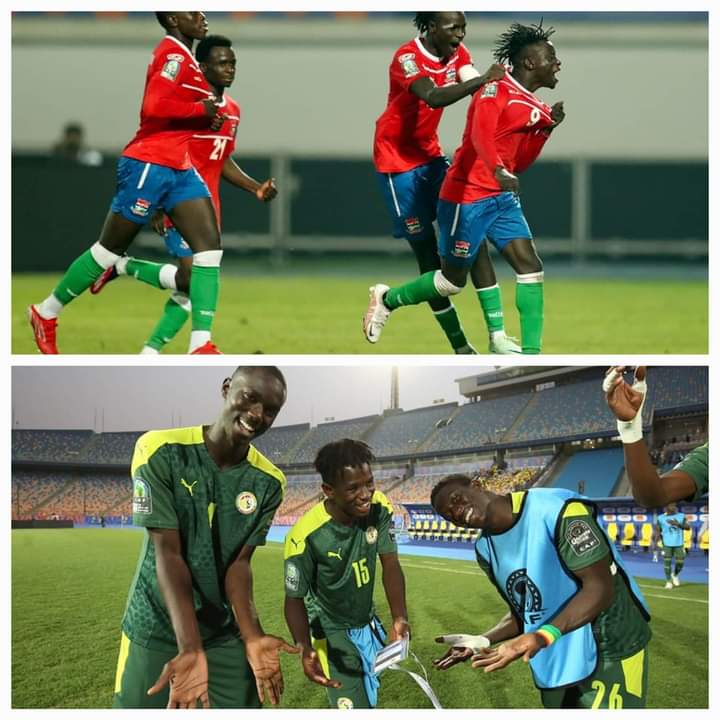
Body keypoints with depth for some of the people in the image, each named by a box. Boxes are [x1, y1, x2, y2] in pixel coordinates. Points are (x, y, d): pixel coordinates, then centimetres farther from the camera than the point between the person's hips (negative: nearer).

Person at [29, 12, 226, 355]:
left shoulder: (182, 56, 16)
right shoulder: (173, 54, -15)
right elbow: (154, 107, -28)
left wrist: (205, 119, 3)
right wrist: (202, 110, -18)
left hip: (179, 168, 9)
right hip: (149, 165, -9)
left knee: (210, 247, -5)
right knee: (110, 248, 3)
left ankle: (201, 344, -8)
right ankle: (46, 312, 21)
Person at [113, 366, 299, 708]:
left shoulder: (268, 482, -4)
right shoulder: (160, 451, -14)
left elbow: (238, 563, -6)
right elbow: (168, 553, -18)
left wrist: (252, 637, -25)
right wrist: (190, 647, -29)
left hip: (227, 636, 3)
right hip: (155, 628, -2)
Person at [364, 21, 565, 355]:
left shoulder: (532, 104, 12)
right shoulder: (496, 89, -13)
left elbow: (519, 164, 15)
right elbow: (481, 134, -31)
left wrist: (547, 127, 4)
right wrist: (498, 170, -48)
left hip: (502, 196, 8)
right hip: (467, 197, -8)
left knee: (530, 267, -7)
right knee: (453, 279, 4)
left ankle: (531, 352, -7)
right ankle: (386, 299, 28)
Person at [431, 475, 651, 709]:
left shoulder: (556, 509, -21)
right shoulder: (485, 550, 5)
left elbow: (600, 588, -24)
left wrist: (544, 636, -35)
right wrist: (479, 643, -3)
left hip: (609, 653, -7)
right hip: (555, 663, 8)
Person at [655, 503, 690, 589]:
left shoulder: (681, 516, 3)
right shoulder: (661, 518, 0)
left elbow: (688, 527, -4)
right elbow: (658, 530, 3)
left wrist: (678, 524, -19)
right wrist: (656, 542, -8)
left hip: (679, 544, 2)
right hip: (667, 544, -2)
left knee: (680, 562, 1)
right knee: (667, 562, -5)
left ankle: (675, 575, 31)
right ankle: (668, 581, 6)